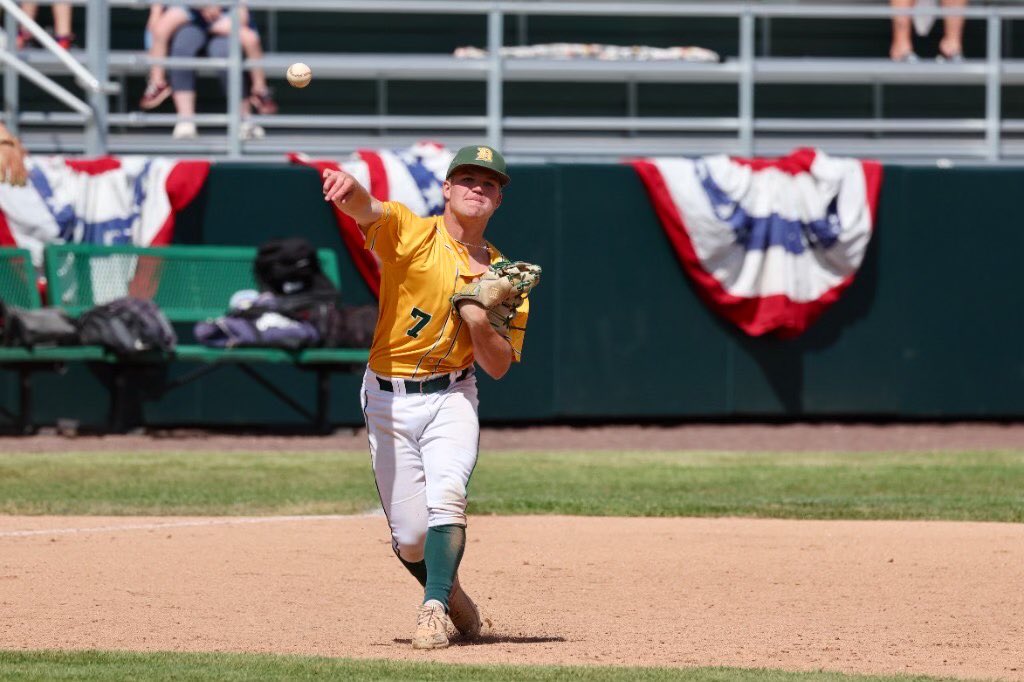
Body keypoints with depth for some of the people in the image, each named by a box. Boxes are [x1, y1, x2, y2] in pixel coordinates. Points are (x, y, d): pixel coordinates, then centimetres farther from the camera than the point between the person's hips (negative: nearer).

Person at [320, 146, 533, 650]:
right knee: (410, 537, -1)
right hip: (388, 399, -1)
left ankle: (434, 610, -25)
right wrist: (349, 187, -53)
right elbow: (367, 209, -28)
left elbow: (498, 367, 2)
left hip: (452, 396, 1)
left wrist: (478, 318, -17)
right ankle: (450, 594, 28)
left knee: (447, 497, -25)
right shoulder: (410, 233, -5)